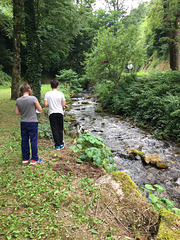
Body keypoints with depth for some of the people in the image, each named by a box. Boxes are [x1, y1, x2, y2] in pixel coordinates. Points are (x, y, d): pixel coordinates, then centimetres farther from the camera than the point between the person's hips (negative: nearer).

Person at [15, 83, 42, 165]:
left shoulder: (18, 100, -2)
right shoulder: (33, 98, -15)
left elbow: (17, 112, 4)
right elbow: (40, 109, -8)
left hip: (23, 123, 4)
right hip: (33, 122, -4)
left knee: (24, 140, 13)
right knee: (33, 140, 5)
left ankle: (25, 158, 24)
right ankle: (34, 159, 14)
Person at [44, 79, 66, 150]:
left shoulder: (47, 94, -4)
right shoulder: (61, 94, -5)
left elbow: (45, 104, -8)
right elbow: (63, 105, -4)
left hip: (52, 113, 0)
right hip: (60, 113, 0)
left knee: (54, 129, 6)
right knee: (60, 129, 14)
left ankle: (57, 145, 11)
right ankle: (61, 144, 23)